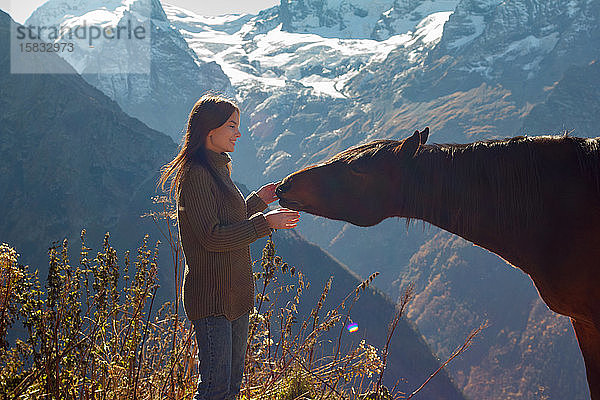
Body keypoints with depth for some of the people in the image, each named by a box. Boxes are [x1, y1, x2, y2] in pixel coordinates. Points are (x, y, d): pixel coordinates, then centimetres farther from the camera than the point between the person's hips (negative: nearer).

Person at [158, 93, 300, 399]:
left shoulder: (218, 168, 15)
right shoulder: (196, 174, -14)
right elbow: (212, 237, -20)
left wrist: (258, 200, 13)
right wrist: (265, 222, -19)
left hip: (235, 293, 10)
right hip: (211, 296, -10)